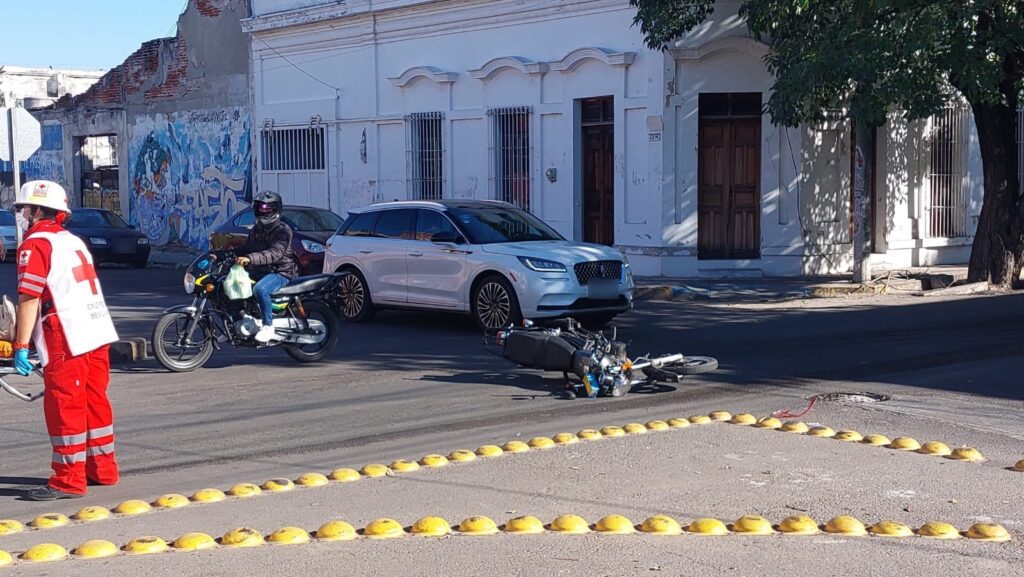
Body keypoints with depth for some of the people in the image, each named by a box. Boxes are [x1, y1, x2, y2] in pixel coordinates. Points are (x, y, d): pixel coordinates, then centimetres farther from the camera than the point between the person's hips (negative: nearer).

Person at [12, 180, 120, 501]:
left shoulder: (35, 245, -8)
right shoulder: (73, 241, 18)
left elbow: (29, 299, -15)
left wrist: (21, 346, -13)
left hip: (67, 341, -8)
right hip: (98, 333, 8)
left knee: (64, 407, -2)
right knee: (94, 402, 15)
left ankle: (68, 480, 1)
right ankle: (102, 469, 23)